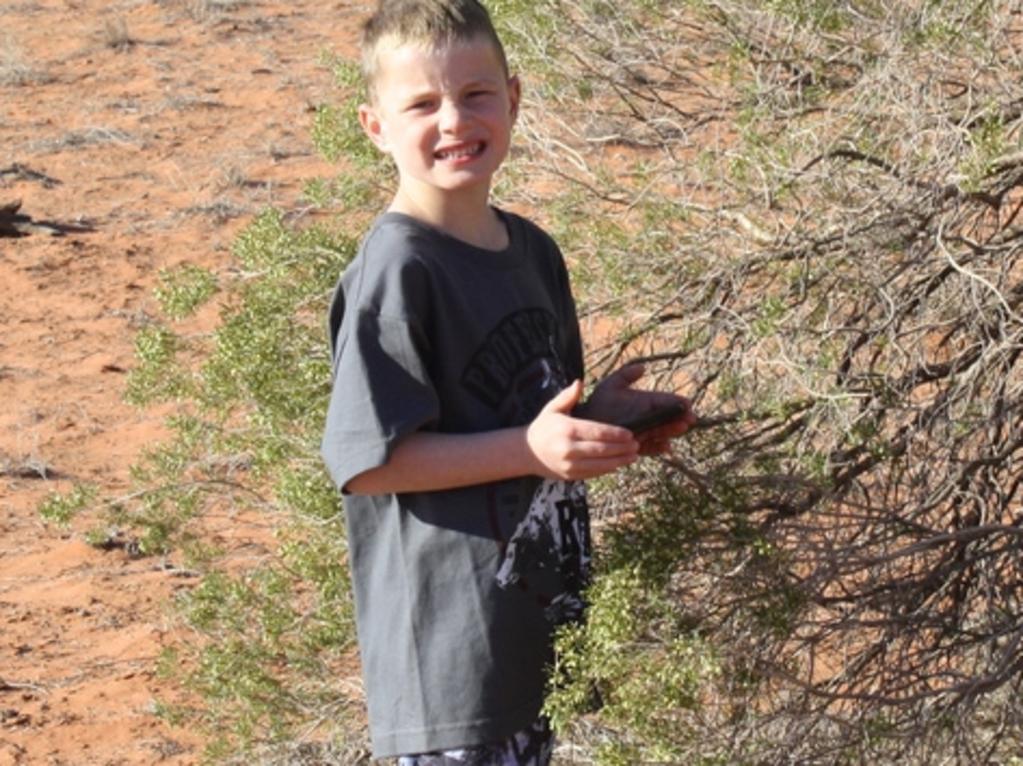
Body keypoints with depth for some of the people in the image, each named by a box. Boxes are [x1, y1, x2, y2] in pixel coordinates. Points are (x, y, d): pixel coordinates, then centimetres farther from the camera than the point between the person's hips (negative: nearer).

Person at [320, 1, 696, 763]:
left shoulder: (533, 251, 9)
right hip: (447, 635, -8)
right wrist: (529, 449, -24)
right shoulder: (394, 272, -16)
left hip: (539, 608, 8)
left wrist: (601, 417, 1)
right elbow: (366, 460, -19)